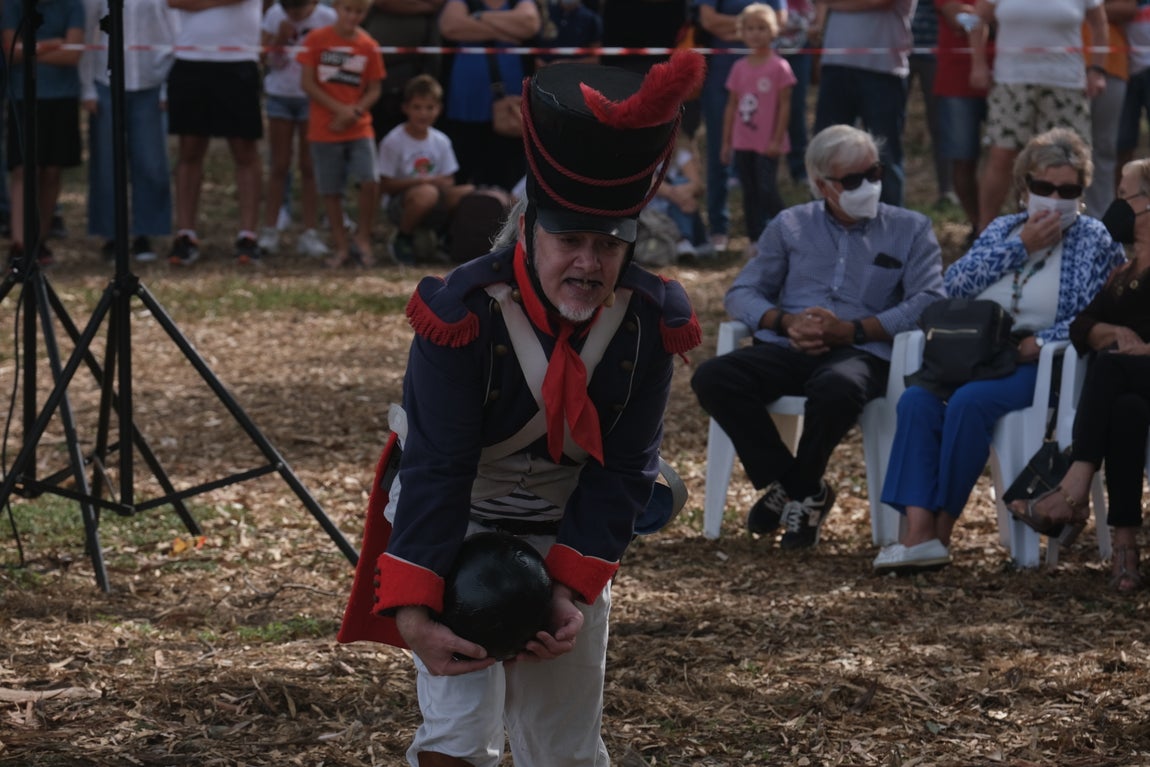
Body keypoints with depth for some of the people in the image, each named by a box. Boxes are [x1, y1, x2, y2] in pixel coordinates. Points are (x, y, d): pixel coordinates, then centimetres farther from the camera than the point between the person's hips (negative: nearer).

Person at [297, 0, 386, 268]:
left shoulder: (368, 46, 3)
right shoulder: (316, 39, -3)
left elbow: (374, 90, 6)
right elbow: (307, 83, -6)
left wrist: (354, 111, -12)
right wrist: (339, 109, -14)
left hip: (359, 127, 1)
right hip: (324, 129, -1)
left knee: (369, 181, -15)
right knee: (330, 189, 3)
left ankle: (363, 240, 3)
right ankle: (341, 246, 15)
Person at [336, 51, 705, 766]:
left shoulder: (649, 323, -17)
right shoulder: (464, 314, -28)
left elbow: (621, 472, -13)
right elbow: (436, 471, -28)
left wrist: (574, 592, -21)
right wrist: (411, 609, -35)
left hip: (569, 536, 4)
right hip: (458, 527, -4)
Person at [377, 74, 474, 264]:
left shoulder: (441, 141, 7)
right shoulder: (393, 142, -8)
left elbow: (448, 181, 8)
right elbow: (385, 186, -10)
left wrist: (442, 183, -17)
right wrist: (420, 181, -19)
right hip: (400, 204, -4)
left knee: (469, 192, -25)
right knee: (426, 193, -40)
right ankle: (402, 239, -11)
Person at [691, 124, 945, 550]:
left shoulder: (911, 229, 12)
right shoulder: (790, 225, 19)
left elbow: (927, 303, -3)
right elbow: (741, 294, 14)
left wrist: (851, 330, -14)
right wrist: (784, 321, -9)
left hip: (861, 352, -3)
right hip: (788, 351, 3)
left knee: (837, 389, -40)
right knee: (713, 378, -27)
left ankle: (795, 487, -9)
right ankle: (802, 492, -12)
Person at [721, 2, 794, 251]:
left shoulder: (779, 67, -7)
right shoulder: (740, 68, 7)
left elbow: (785, 106, -7)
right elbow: (731, 106, 12)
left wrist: (777, 140, -11)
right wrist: (726, 142, 10)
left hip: (768, 144, -5)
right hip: (743, 143, 5)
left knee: (767, 190, -8)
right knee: (749, 192, 8)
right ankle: (754, 238, 14)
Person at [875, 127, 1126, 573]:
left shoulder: (1095, 239, 9)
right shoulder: (1002, 230, 21)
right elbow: (955, 285, 5)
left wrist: (1040, 342, -17)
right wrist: (1021, 247, -1)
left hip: (1044, 365, -4)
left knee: (971, 400, -33)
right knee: (916, 399, -27)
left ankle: (942, 530, -27)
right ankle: (918, 531, -37)